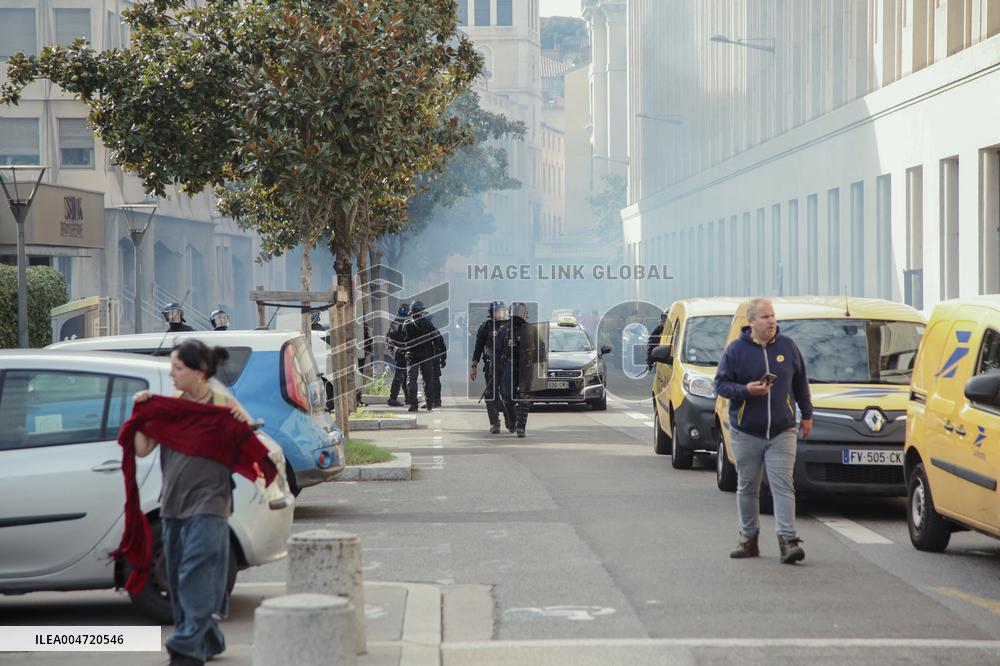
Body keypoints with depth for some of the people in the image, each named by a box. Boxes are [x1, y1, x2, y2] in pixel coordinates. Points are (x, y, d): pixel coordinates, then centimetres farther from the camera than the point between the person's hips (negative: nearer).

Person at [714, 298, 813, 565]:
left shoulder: (788, 347, 5)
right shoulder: (736, 349, -2)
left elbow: (801, 383, 15)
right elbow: (720, 384, -1)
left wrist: (807, 414, 16)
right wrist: (746, 390, -18)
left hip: (782, 432, 0)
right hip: (746, 433, 0)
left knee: (783, 486, -8)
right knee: (747, 488, 8)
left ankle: (788, 540, -11)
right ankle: (748, 540, 19)